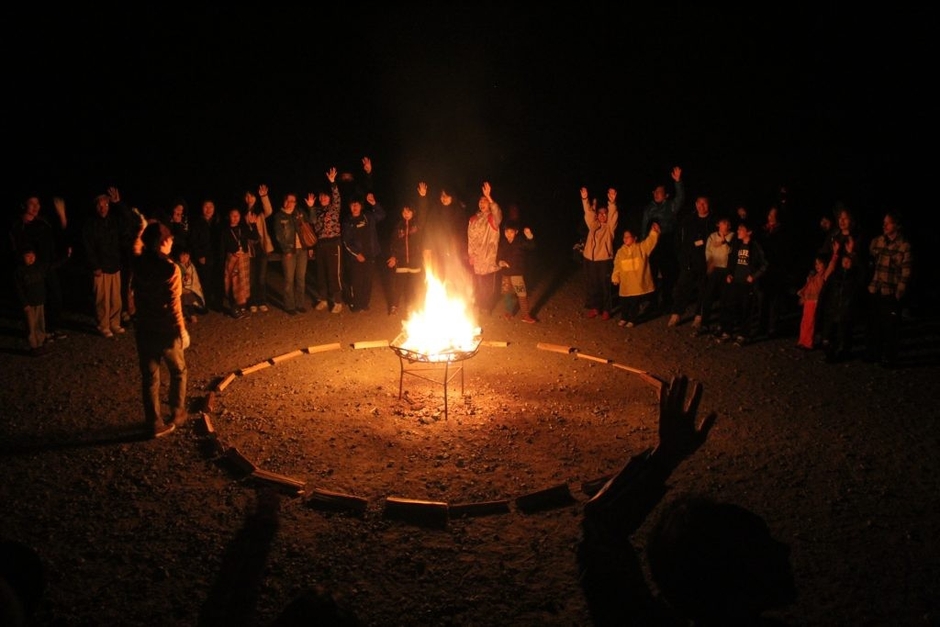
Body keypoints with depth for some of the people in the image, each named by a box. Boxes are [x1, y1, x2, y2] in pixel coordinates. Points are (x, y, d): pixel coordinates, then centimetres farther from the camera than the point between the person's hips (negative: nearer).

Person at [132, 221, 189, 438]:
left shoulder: (138, 263, -5)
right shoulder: (170, 268, -22)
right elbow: (174, 305, -20)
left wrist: (142, 229, 32)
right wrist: (183, 331, -11)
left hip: (144, 330, 5)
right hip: (166, 331, -5)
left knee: (149, 378, 13)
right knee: (178, 372, 20)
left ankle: (154, 424, 20)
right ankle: (177, 414, 33)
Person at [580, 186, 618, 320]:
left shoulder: (610, 226, 2)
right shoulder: (593, 225, 11)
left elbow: (613, 215, -15)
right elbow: (588, 213, -1)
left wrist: (612, 202, -33)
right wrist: (585, 199, -17)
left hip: (605, 260, -3)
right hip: (590, 259, 3)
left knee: (605, 285, 2)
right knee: (591, 285, 9)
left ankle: (606, 310, 11)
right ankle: (594, 307, 21)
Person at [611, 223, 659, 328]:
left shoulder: (641, 248, -2)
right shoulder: (621, 251, 5)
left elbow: (651, 241, -12)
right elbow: (617, 266, 7)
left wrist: (655, 231, -25)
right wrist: (615, 278, 2)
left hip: (638, 283, -3)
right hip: (625, 284, 3)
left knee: (635, 303, 7)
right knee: (624, 302, 11)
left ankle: (632, 320, 20)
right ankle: (624, 318, 29)